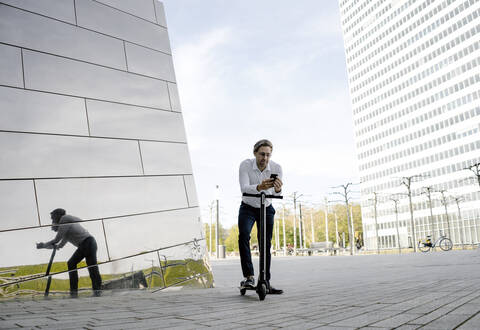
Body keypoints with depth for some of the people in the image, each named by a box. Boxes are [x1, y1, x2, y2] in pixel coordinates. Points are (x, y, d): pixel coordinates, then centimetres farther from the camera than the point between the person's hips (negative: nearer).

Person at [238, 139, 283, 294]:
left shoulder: (276, 168, -19)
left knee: (266, 245, 0)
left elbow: (278, 192, -29)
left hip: (266, 209, 2)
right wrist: (259, 187, -54)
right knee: (243, 236, -26)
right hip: (248, 208, -1)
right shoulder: (245, 165, -22)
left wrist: (278, 189, -54)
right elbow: (244, 188, -34)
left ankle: (266, 283, 9)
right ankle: (249, 276, -22)